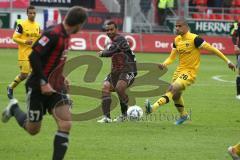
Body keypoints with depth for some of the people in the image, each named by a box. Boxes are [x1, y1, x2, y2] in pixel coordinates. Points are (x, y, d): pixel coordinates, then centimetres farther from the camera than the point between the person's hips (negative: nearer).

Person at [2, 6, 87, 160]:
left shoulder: (66, 35, 5)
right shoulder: (53, 34, -22)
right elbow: (33, 57, -25)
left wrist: (61, 79, 13)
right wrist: (43, 82, -24)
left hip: (56, 87, 7)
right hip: (39, 88, -7)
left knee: (66, 125, -9)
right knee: (33, 129, 8)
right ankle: (14, 108, 36)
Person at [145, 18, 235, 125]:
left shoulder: (194, 39, -16)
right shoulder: (177, 40, 6)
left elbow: (211, 49, -12)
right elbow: (172, 57, 11)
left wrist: (227, 61, -10)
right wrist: (164, 64, -12)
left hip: (190, 72, -8)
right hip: (179, 71, 8)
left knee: (173, 89, -25)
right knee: (175, 95, 16)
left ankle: (154, 107, -39)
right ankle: (183, 115, 41)